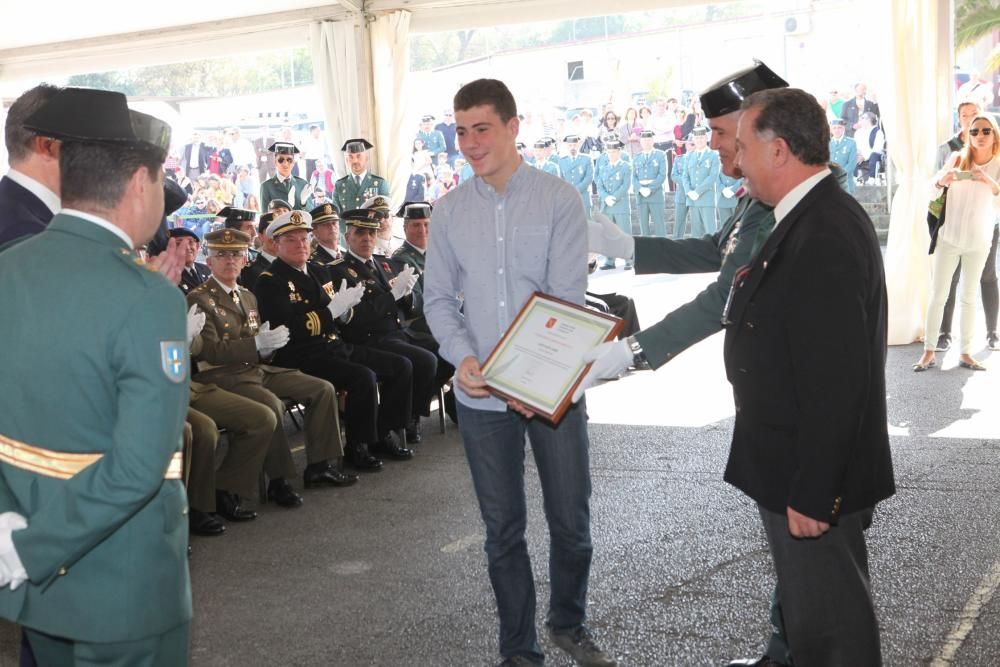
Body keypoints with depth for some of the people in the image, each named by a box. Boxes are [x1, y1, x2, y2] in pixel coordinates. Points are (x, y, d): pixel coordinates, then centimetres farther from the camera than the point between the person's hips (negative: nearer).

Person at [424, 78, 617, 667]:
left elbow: (567, 297, -11)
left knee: (571, 522, 9)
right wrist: (463, 358, -13)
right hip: (483, 397, 2)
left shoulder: (559, 200, -5)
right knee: (503, 530, 11)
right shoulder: (449, 213, 4)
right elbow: (439, 298, 6)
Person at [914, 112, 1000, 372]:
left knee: (968, 297, 9)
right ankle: (929, 351, 5)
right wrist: (943, 179, -41)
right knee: (937, 295, 0)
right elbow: (935, 184, -18)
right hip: (948, 237, 0)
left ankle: (965, 353, 14)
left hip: (979, 241, 1)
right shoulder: (958, 159, -5)